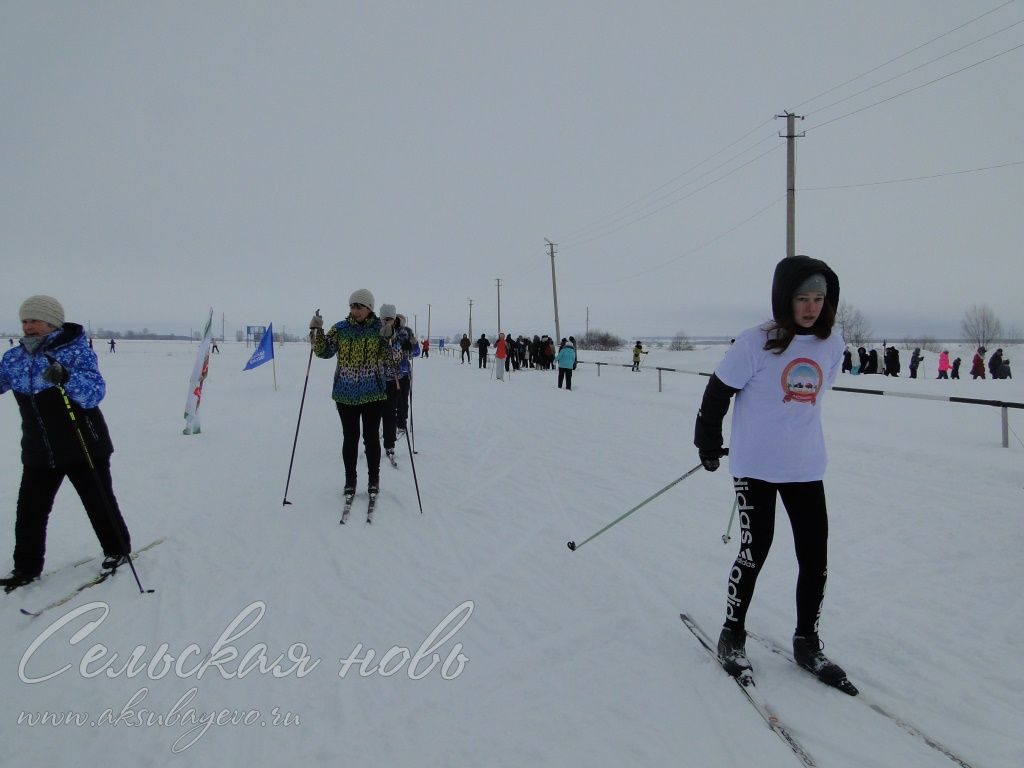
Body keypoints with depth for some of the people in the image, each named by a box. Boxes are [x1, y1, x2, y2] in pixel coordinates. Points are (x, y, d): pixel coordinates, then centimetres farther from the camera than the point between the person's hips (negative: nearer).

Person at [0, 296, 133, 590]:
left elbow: (95, 393, -26)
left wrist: (66, 378, -43)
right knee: (29, 511, 9)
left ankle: (118, 550, 30)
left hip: (84, 448, -5)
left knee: (99, 503, 9)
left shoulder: (76, 351, -14)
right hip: (38, 453, 5)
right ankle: (26, 568, 26)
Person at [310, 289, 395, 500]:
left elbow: (391, 357, -8)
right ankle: (350, 479, 22)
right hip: (346, 394, 1)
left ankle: (373, 479, 23)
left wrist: (388, 336, -24)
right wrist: (317, 331, -13)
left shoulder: (380, 328, -2)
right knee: (350, 438, 8)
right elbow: (324, 352, 1)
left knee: (371, 438, 6)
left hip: (373, 394, -1)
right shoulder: (340, 329, 2)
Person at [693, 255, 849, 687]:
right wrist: (708, 445, 1)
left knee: (815, 558, 8)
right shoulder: (756, 343, -14)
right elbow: (718, 393, -6)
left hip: (806, 467, 5)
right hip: (756, 466, -5)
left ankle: (806, 642, 27)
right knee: (754, 551, 1)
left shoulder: (831, 344, 2)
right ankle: (732, 637, 22)